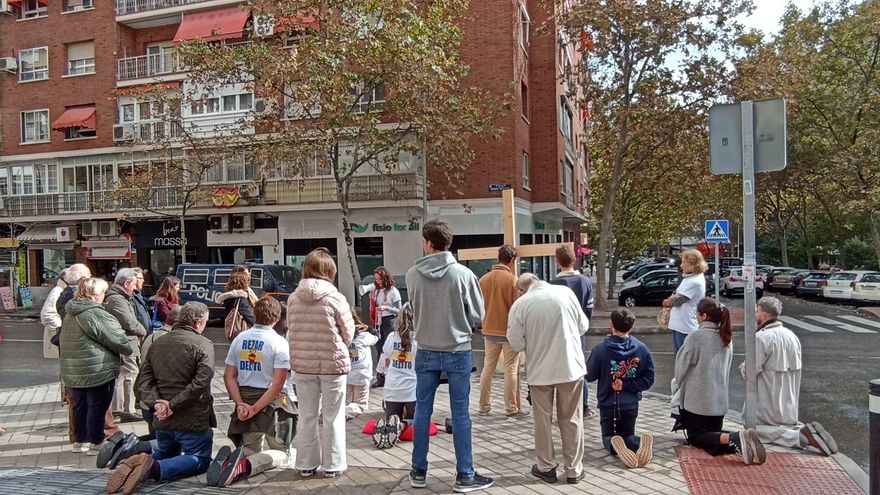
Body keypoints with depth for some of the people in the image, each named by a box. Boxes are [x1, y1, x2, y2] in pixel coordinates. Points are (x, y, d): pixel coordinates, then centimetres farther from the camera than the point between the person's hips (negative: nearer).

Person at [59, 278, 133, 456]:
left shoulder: (70, 314, 10)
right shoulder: (97, 314, -19)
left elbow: (66, 341, 19)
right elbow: (117, 339, -16)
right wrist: (129, 350, 2)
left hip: (73, 372, 9)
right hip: (98, 371, -9)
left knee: (80, 406, 18)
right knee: (97, 407, 2)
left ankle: (80, 441, 30)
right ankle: (96, 444, 10)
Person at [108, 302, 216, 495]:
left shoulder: (157, 343, 9)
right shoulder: (203, 344, -12)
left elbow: (144, 381, 3)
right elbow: (201, 382, -26)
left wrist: (156, 403, -9)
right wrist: (174, 404, -20)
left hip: (162, 420, 7)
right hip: (193, 420, -6)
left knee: (166, 453, 29)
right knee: (200, 460, 9)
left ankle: (136, 464, -3)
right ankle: (154, 468, -16)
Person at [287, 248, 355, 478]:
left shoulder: (293, 298, -4)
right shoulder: (335, 298, -14)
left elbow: (290, 330, 5)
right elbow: (348, 333, -5)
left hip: (302, 364, 3)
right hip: (332, 363, -3)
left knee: (307, 417, 15)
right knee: (333, 417, 10)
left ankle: (306, 464, 23)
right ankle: (332, 465, 16)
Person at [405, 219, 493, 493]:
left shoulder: (413, 274, -8)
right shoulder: (463, 274, -13)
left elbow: (415, 309, 7)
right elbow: (478, 316, -5)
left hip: (426, 352, 2)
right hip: (458, 352, -2)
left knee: (422, 411, 12)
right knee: (460, 414, 6)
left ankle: (419, 471, 23)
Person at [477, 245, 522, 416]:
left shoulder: (484, 279, 2)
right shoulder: (513, 280, -14)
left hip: (489, 330, 5)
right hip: (509, 330, -5)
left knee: (488, 368, 13)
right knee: (511, 369, 5)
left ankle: (484, 405, 19)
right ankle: (511, 407, 10)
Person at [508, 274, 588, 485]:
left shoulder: (520, 304, -9)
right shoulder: (565, 292, -4)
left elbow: (516, 344, -7)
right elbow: (583, 326, 5)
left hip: (540, 369, -1)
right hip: (571, 366, 2)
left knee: (543, 419, 13)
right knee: (571, 419, 12)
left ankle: (546, 468, 23)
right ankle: (574, 469, 20)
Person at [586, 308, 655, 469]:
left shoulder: (600, 349, -15)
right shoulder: (641, 349, -7)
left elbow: (589, 376, -3)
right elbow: (648, 380, -6)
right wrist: (628, 385, -5)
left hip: (607, 404, -2)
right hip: (631, 405, 2)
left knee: (608, 436, 17)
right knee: (628, 435, 20)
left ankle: (615, 445, -21)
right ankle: (640, 443, -16)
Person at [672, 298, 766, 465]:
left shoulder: (695, 337, -19)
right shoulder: (726, 338, 3)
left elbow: (681, 366, -9)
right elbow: (726, 368, 12)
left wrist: (677, 384, 12)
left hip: (696, 399, -6)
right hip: (719, 399, 7)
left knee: (695, 437, 7)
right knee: (714, 433, 20)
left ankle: (732, 439, -21)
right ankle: (738, 443, -12)